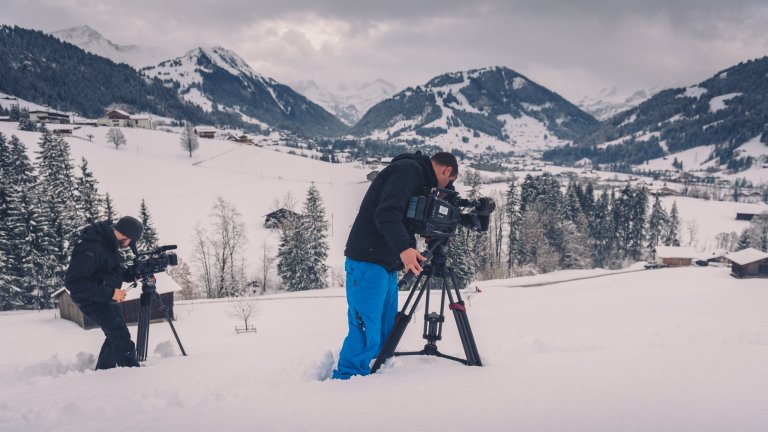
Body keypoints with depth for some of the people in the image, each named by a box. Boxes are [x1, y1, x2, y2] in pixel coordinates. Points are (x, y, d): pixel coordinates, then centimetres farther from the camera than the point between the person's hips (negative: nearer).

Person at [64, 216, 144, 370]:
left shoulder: (109, 242, -1)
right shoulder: (91, 248, -30)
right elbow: (72, 282, -32)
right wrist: (110, 293, -30)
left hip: (107, 297, 9)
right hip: (92, 300, -9)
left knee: (115, 336, 16)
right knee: (121, 337, -16)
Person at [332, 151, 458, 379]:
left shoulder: (417, 177, 20)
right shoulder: (408, 169, -10)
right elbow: (386, 213, -25)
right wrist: (404, 249, -36)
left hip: (388, 265, 10)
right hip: (368, 262, -10)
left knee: (386, 333, 12)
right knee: (366, 332, -10)